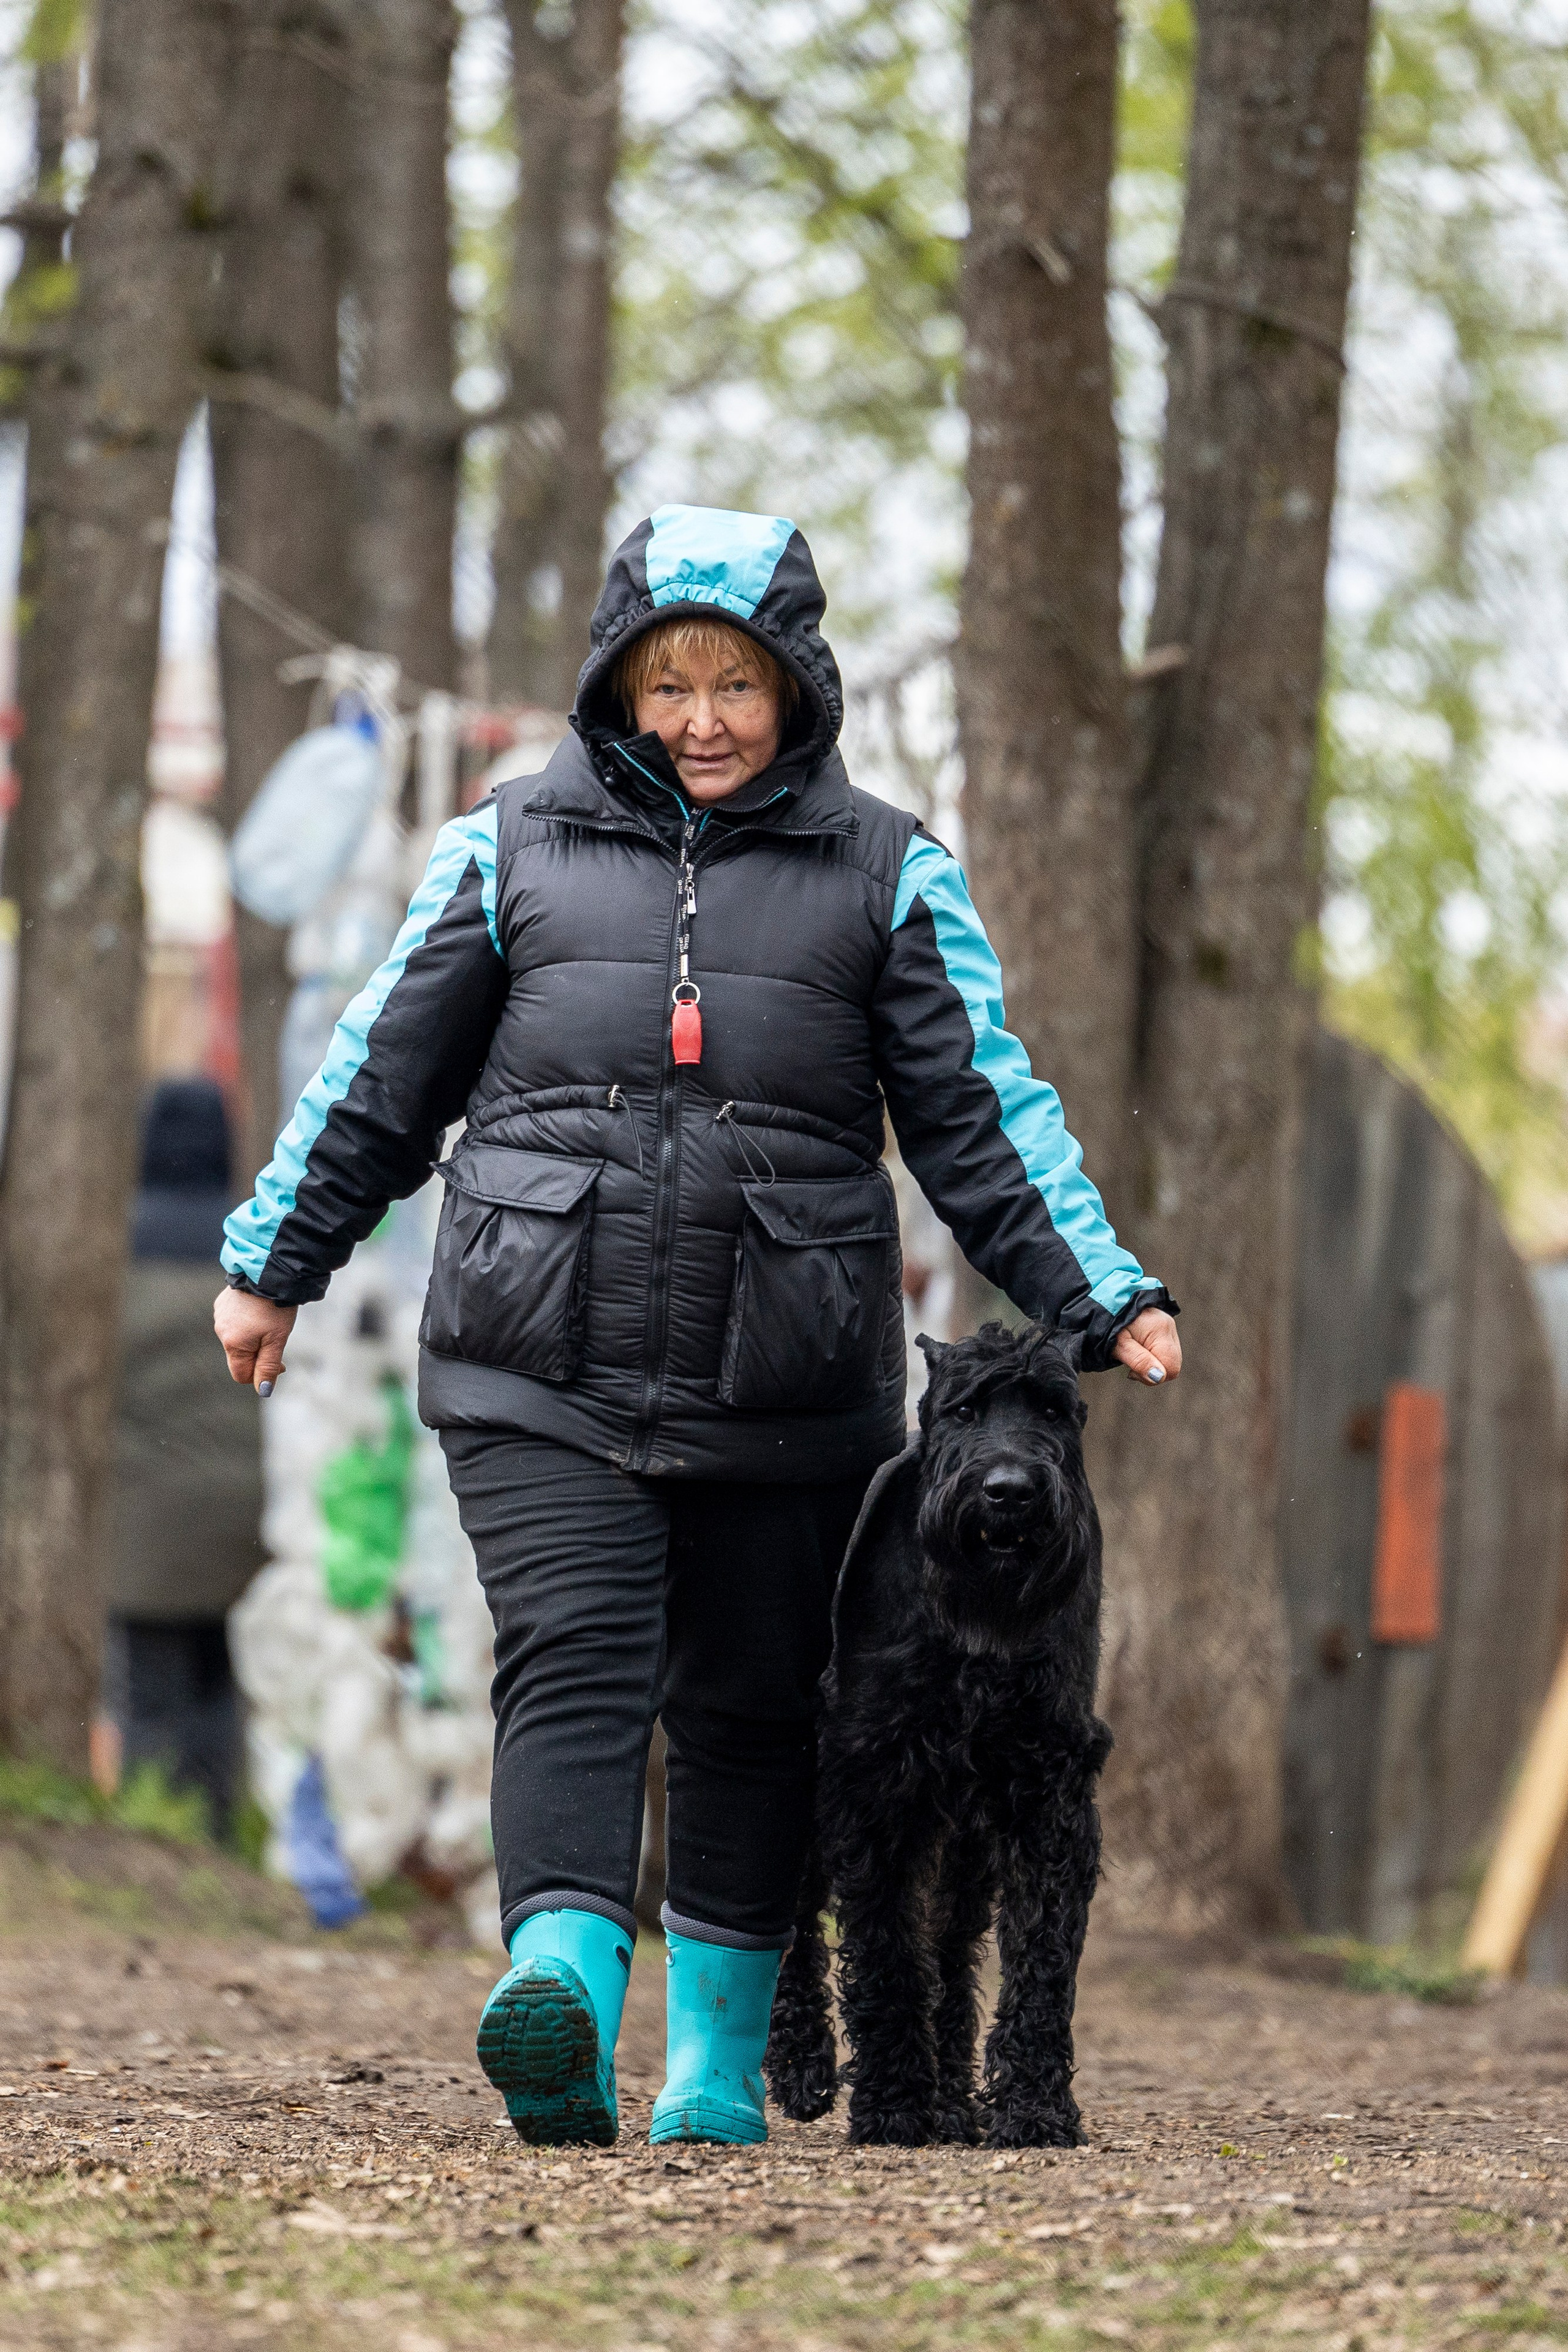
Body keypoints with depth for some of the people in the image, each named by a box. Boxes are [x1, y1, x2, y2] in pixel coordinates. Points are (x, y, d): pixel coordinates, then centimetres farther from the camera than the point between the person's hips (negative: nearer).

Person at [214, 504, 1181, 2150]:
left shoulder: (883, 873, 8)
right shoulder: (515, 847, 8)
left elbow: (983, 1116, 8)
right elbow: (383, 1077, 16)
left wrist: (1100, 1301, 1)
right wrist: (273, 1262, 18)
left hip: (784, 1390, 1)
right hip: (542, 1375, -1)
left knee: (749, 1712, 8)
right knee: (574, 1669, -16)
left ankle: (719, 2059, 20)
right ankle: (561, 2015, -32)